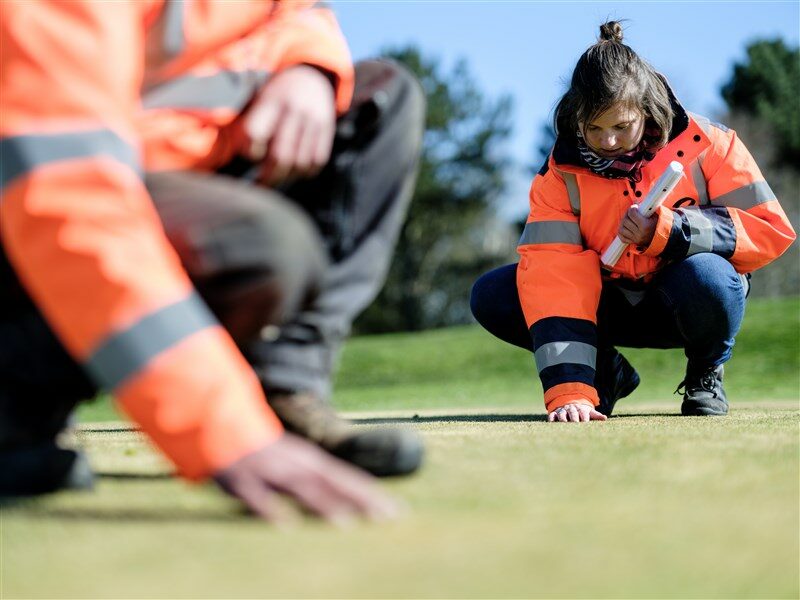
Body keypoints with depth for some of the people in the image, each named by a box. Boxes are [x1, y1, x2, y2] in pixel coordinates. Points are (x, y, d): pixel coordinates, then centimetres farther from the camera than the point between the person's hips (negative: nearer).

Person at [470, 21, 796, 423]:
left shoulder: (707, 145, -16)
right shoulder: (561, 173, -14)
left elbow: (770, 229, -18)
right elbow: (554, 279, -24)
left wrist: (667, 231, -31)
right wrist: (569, 390, -35)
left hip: (684, 309, -2)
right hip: (610, 307, 3)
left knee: (706, 275, -39)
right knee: (490, 298, -18)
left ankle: (705, 372, -3)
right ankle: (606, 373, 6)